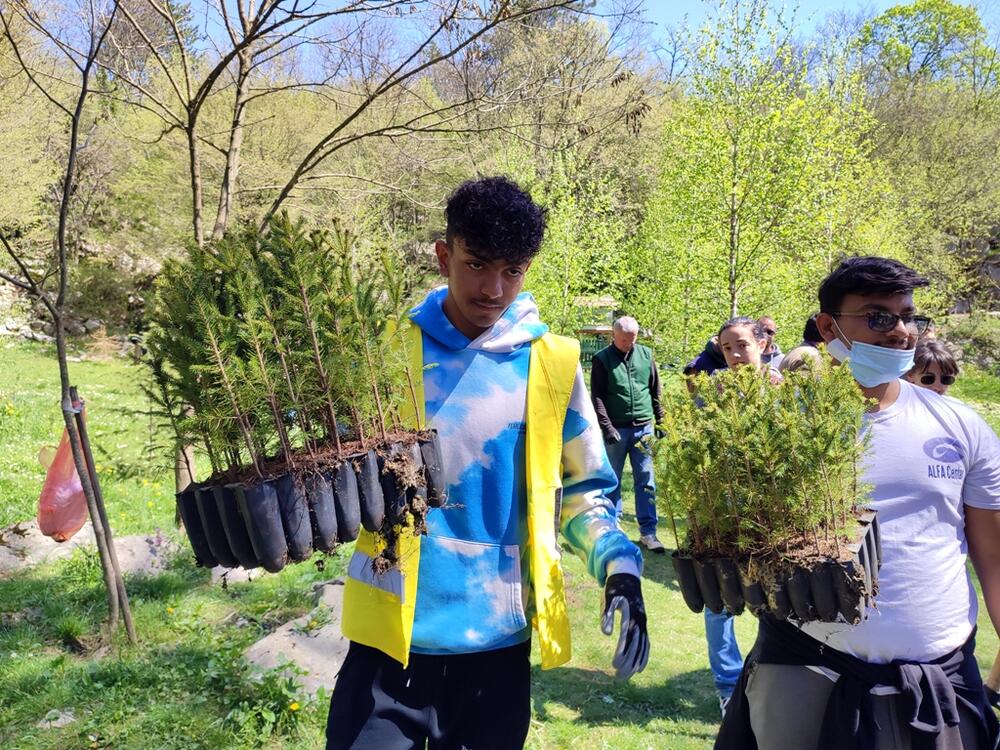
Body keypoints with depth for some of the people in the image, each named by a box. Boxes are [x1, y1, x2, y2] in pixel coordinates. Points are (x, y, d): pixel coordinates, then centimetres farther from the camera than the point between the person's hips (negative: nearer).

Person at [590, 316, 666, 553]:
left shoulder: (645, 354, 7)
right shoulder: (602, 359, -3)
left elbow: (655, 391, 12)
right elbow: (597, 397, -7)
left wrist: (660, 421, 9)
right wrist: (607, 427, -16)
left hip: (643, 427, 3)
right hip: (616, 429, -3)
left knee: (646, 481, 4)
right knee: (612, 480, 7)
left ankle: (648, 531, 10)